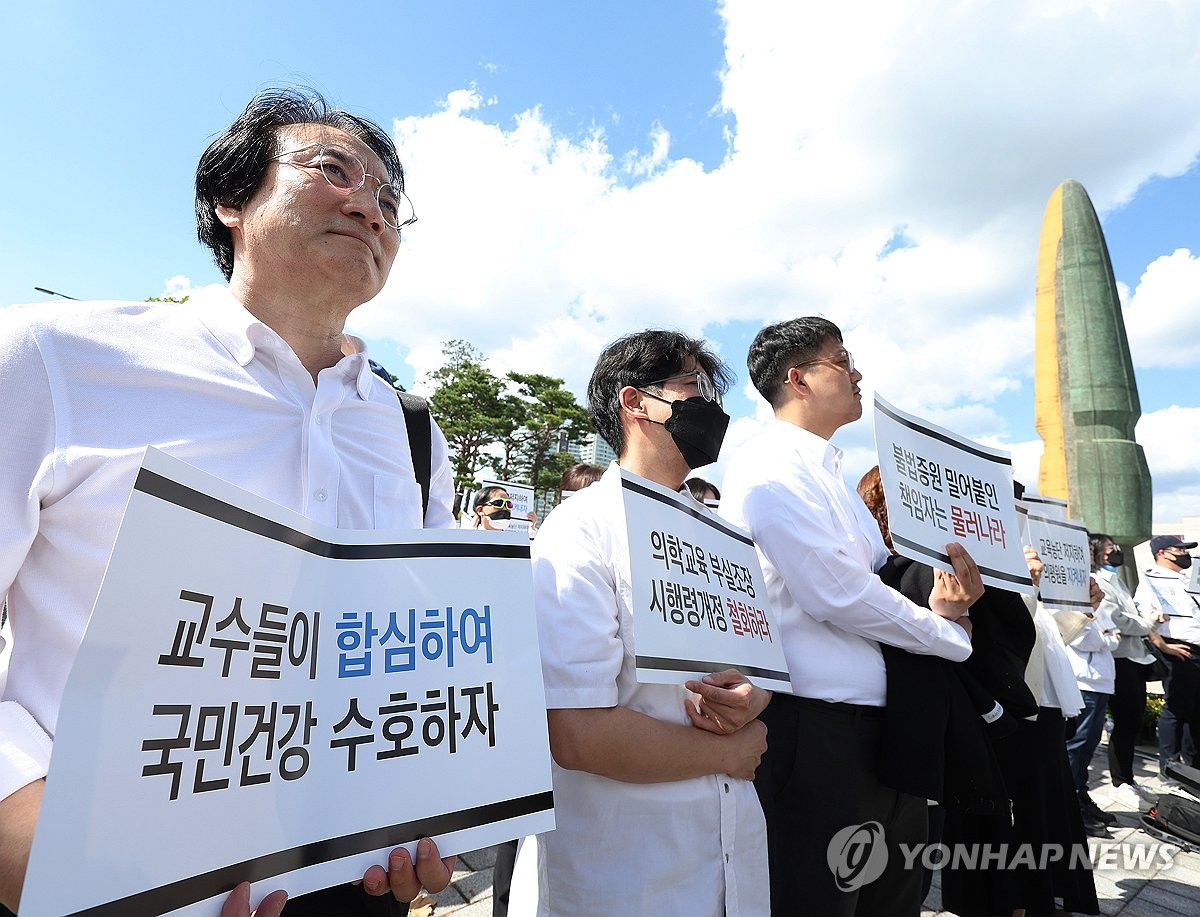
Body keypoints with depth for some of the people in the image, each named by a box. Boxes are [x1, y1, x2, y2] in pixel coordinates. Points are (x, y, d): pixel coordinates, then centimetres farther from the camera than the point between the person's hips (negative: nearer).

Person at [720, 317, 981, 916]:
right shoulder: (771, 466, -14)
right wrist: (952, 635, -7)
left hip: (877, 725, 10)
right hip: (816, 730, -9)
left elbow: (872, 580, 17)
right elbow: (840, 596, -21)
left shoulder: (827, 473, 16)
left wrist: (936, 599, -5)